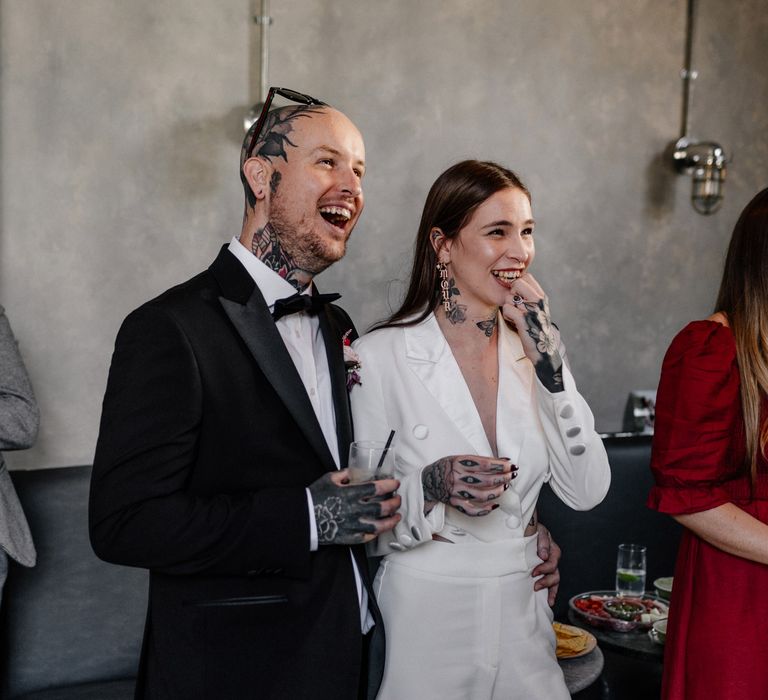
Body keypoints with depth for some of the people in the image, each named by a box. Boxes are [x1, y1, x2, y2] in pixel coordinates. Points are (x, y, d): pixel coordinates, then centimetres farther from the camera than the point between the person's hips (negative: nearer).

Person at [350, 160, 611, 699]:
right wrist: (430, 488, -28)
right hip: (423, 618, -4)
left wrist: (547, 358, -14)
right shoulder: (381, 356, -12)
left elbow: (587, 491, -7)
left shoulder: (532, 350, 2)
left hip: (523, 615, 4)